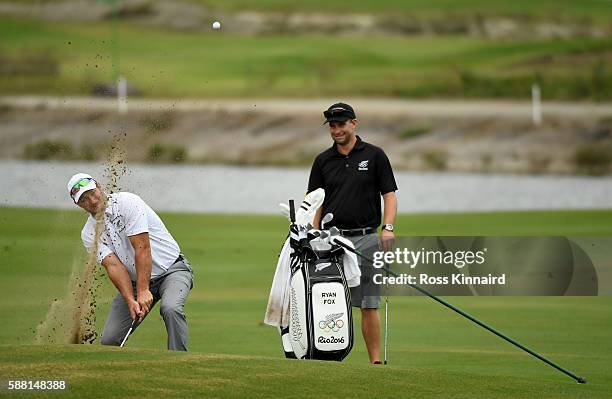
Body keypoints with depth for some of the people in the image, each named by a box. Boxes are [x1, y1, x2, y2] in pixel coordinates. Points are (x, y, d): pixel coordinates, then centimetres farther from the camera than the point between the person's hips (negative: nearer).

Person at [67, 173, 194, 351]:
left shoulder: (127, 202, -16)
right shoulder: (89, 234, -1)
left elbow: (142, 248, -22)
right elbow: (113, 265, -12)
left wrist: (143, 291, -28)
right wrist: (131, 301, -28)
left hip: (171, 269, -5)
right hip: (134, 281, 5)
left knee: (170, 308, -36)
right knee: (109, 340, -9)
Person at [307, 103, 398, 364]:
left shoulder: (374, 156, 3)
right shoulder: (323, 161, 11)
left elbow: (389, 194, 1)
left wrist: (388, 227, -14)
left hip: (365, 239, -2)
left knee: (369, 305, -3)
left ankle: (376, 360, 0)